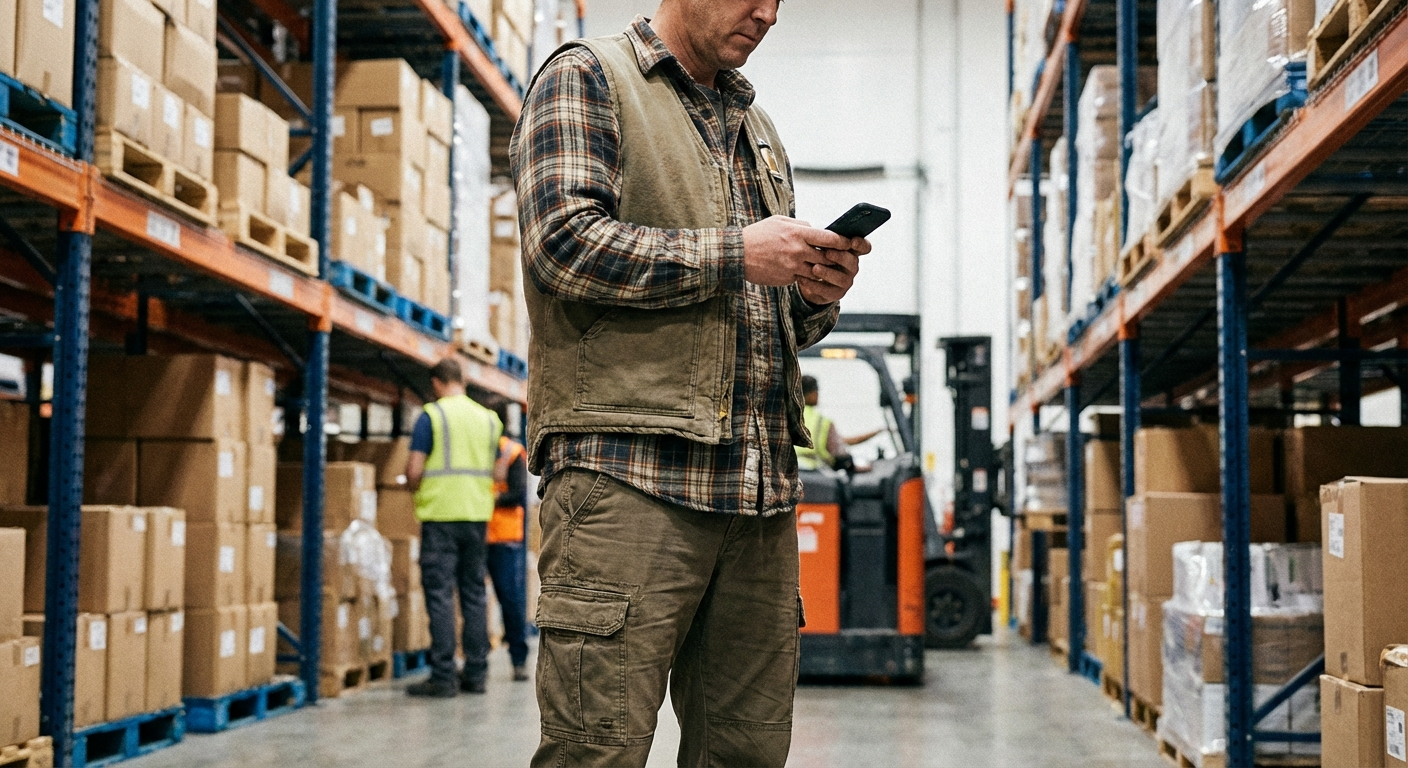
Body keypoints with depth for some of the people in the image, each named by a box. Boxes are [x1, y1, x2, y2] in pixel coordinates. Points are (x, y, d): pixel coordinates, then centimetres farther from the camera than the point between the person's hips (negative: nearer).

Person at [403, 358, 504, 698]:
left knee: (440, 593, -3)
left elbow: (414, 471, -10)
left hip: (440, 514, -5)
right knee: (474, 592, 10)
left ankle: (443, 677, -4)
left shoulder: (431, 415, -6)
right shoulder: (489, 418, 11)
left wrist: (414, 486, 11)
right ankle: (475, 673, 12)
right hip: (477, 514, 5)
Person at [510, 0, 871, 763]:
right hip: (629, 468, -7)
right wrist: (734, 253, -10)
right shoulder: (587, 77, 4)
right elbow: (563, 241, -12)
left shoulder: (757, 127, 27)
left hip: (762, 485, 7)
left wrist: (814, 292, 7)